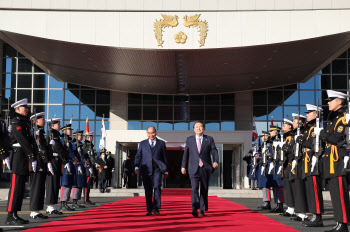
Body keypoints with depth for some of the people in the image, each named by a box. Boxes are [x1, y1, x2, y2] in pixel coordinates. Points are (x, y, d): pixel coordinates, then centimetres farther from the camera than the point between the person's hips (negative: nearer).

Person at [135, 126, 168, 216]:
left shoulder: (161, 143, 11)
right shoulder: (143, 143, 14)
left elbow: (164, 157, 13)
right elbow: (138, 156, 10)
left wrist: (166, 170, 11)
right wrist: (136, 167, -5)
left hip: (157, 169, -1)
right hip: (146, 170, 1)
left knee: (157, 187, -15)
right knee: (148, 190, 2)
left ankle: (156, 208, -8)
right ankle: (149, 210, 8)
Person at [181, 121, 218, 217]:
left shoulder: (209, 139, 6)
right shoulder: (189, 140, 9)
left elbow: (214, 151, -1)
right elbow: (186, 154, 14)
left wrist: (215, 161, -19)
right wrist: (183, 166, 12)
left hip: (205, 168, 1)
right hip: (194, 168, -1)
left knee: (204, 189, 6)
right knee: (194, 188, -16)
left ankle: (202, 210, 17)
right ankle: (195, 209, -24)